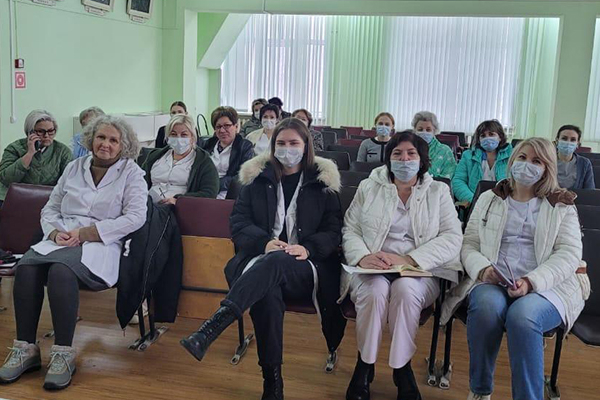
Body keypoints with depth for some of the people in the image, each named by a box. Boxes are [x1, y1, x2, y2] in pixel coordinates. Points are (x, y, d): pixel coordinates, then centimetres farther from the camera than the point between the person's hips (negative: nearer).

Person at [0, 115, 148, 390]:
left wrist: (85, 233, -13)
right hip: (61, 240, 5)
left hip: (101, 244, -4)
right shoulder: (75, 167, 18)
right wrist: (55, 232, -5)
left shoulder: (131, 172, 4)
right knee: (26, 267, -27)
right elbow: (50, 208, 19)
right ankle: (25, 349, -17)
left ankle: (63, 354, -25)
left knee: (61, 271, -35)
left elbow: (135, 217, -8)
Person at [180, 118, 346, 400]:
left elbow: (334, 231, 8)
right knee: (267, 291, -36)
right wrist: (264, 242, -14)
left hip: (306, 269, -1)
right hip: (260, 259, 1)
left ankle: (209, 331, -49)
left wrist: (307, 247, -14)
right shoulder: (258, 178, 14)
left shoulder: (322, 182, 12)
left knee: (275, 262, -37)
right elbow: (238, 222, 7)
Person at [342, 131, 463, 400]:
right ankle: (365, 365, -10)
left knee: (405, 289, -35)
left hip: (420, 270, 0)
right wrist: (363, 256, -17)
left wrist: (407, 259, -17)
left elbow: (452, 238, -3)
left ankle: (402, 368, -14)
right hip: (371, 269, 1)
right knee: (375, 290, -33)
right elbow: (350, 230, 7)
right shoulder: (369, 187, 12)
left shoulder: (438, 192, 9)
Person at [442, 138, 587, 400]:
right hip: (492, 283, 1)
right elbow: (469, 245, 12)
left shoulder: (562, 206, 13)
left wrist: (531, 282, -17)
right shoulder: (489, 199, 18)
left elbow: (568, 255, 0)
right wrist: (482, 268, -12)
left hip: (547, 286, -1)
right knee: (487, 306, -34)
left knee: (523, 315, -36)